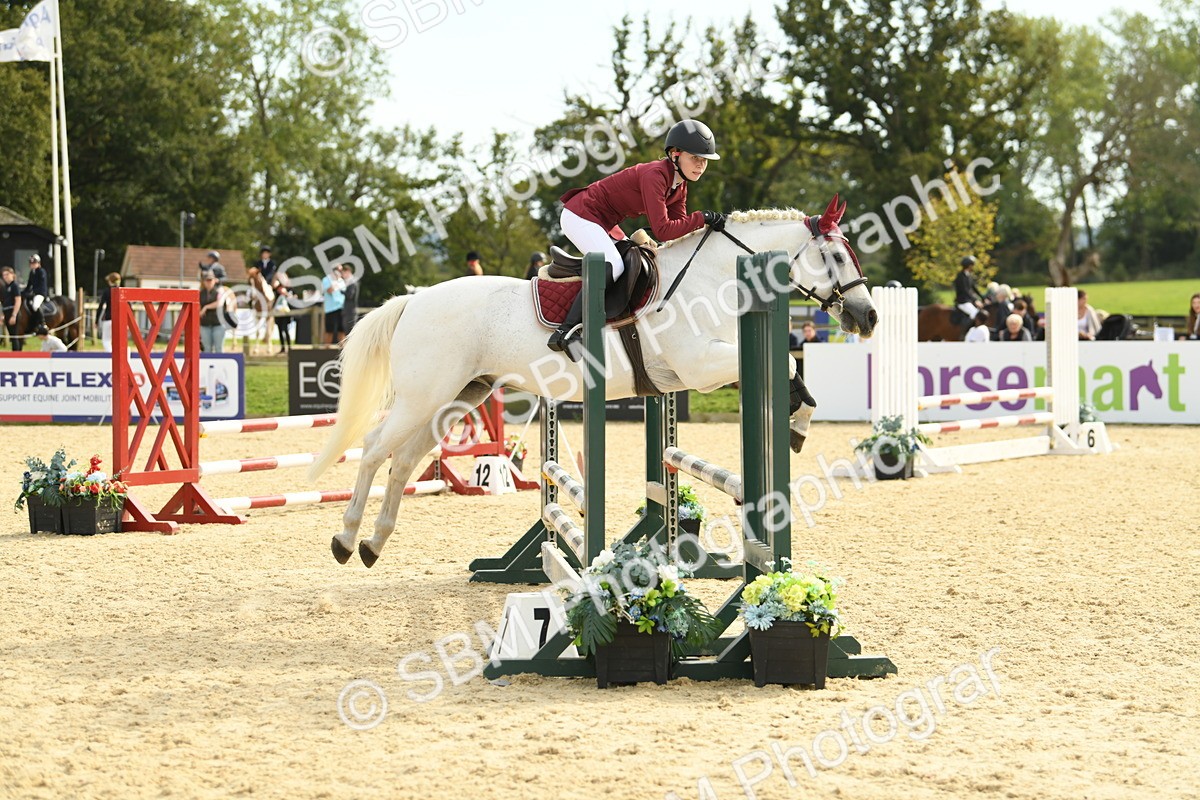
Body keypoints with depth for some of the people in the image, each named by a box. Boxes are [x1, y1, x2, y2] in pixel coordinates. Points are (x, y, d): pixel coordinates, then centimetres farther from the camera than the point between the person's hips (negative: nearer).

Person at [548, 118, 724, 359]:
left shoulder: (679, 185, 3)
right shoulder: (655, 176, -26)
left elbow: (680, 227, 2)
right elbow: (662, 231, -32)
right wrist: (702, 218, -28)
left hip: (601, 223, 11)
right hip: (580, 215, -11)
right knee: (612, 267, -27)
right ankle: (565, 332, -29)